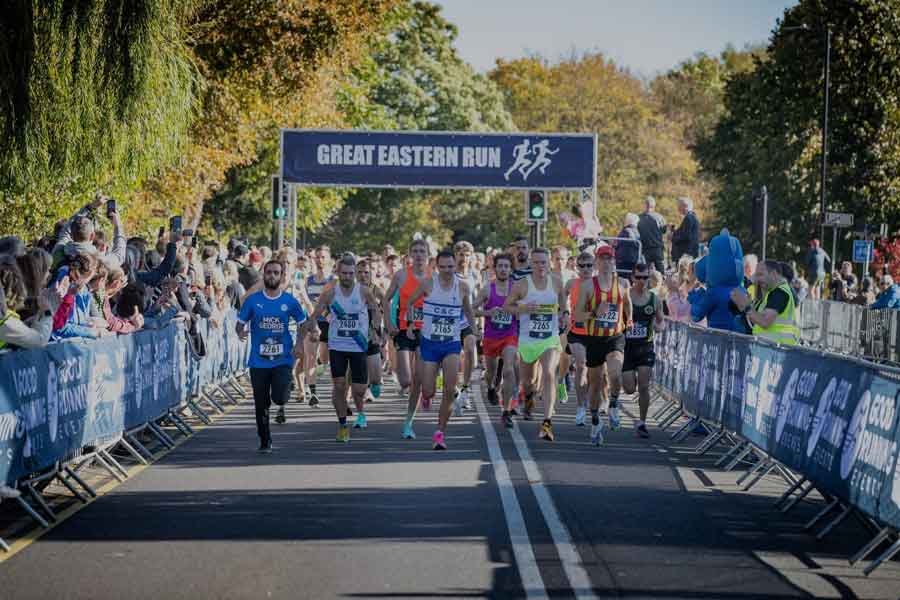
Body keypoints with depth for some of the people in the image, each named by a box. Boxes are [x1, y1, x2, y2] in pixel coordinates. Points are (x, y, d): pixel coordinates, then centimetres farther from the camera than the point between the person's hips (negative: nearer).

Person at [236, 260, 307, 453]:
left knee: (279, 397, -18)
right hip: (258, 360, 1)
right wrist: (241, 332, -19)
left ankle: (282, 405, 20)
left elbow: (303, 323, 12)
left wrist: (299, 344, -3)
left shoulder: (289, 301, 0)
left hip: (283, 359, -1)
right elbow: (240, 323, 5)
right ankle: (265, 442, 22)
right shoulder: (253, 300, 0)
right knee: (261, 405, 6)